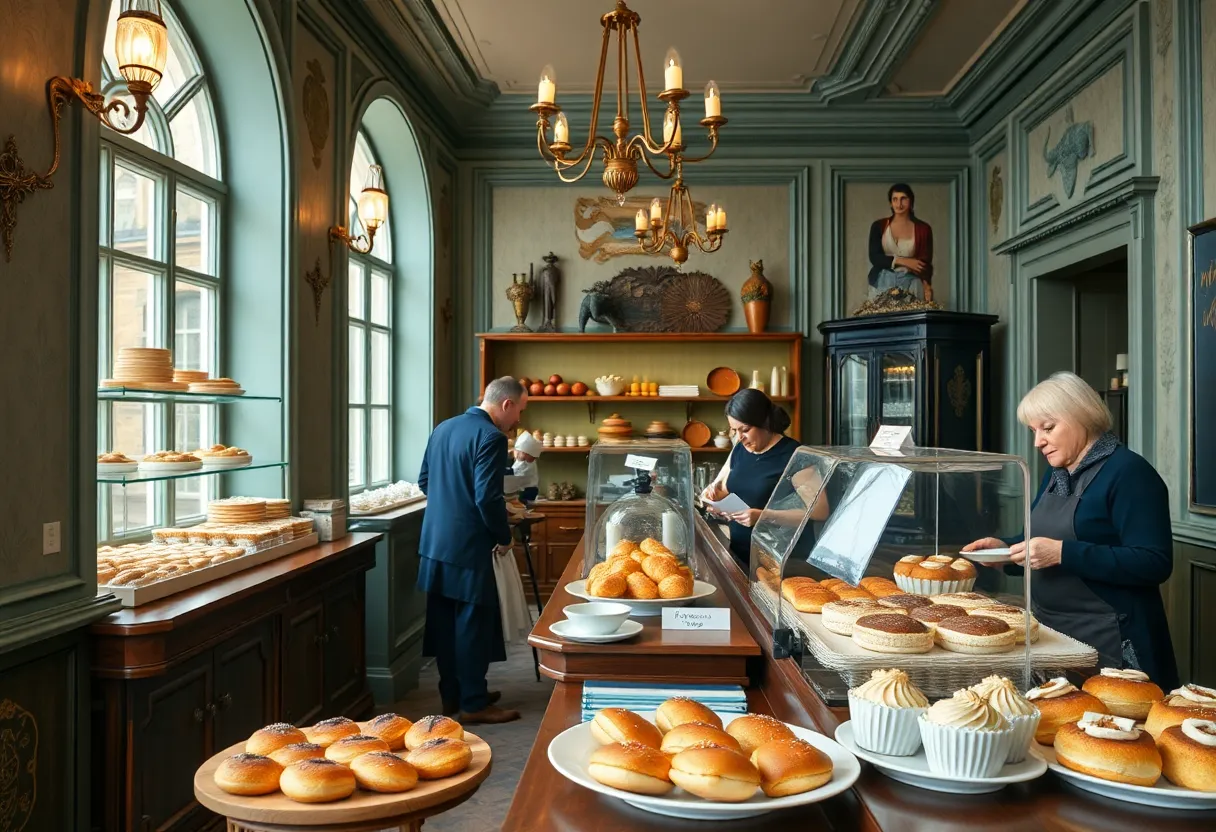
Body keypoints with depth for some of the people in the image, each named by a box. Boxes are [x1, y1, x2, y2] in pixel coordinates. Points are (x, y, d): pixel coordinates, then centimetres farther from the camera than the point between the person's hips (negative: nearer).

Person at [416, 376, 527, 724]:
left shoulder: (443, 428, 9)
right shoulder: (491, 437, -17)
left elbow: (424, 480, 16)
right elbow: (488, 498, -22)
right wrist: (504, 537, -9)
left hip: (435, 543, 9)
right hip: (469, 549, -8)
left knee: (445, 623, 15)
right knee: (474, 626, 2)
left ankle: (452, 695, 27)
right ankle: (474, 704, 11)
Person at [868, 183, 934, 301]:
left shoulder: (923, 228, 3)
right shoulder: (879, 226, 5)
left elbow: (925, 262, -1)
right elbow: (874, 257, -3)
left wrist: (927, 285, -18)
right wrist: (902, 261, -15)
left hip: (910, 283, 0)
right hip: (882, 283, 0)